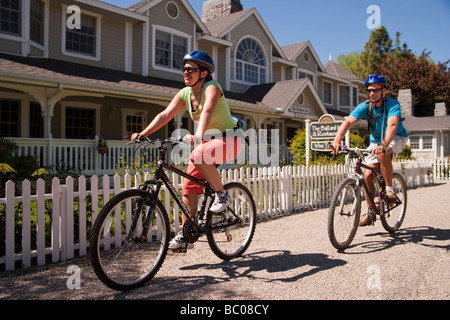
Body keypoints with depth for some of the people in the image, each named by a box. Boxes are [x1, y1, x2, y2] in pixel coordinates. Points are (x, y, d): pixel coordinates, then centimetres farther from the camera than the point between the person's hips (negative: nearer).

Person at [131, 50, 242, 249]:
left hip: (228, 140, -7)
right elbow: (165, 115, -8)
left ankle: (222, 195, -15)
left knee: (199, 154, -37)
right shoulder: (185, 93, 1)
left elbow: (207, 111, -38)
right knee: (189, 185, -1)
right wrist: (143, 133, -22)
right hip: (206, 141, 7)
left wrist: (198, 136, -56)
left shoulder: (212, 88, -18)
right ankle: (184, 235, 8)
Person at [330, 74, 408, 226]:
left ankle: (389, 189, -18)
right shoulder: (364, 107, -15)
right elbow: (348, 122, -31)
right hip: (376, 141, 4)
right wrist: (337, 140, -49)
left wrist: (384, 145, -59)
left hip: (396, 138, -4)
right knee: (368, 175, -9)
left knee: (383, 154, -37)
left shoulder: (392, 104, -24)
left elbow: (392, 125, -41)